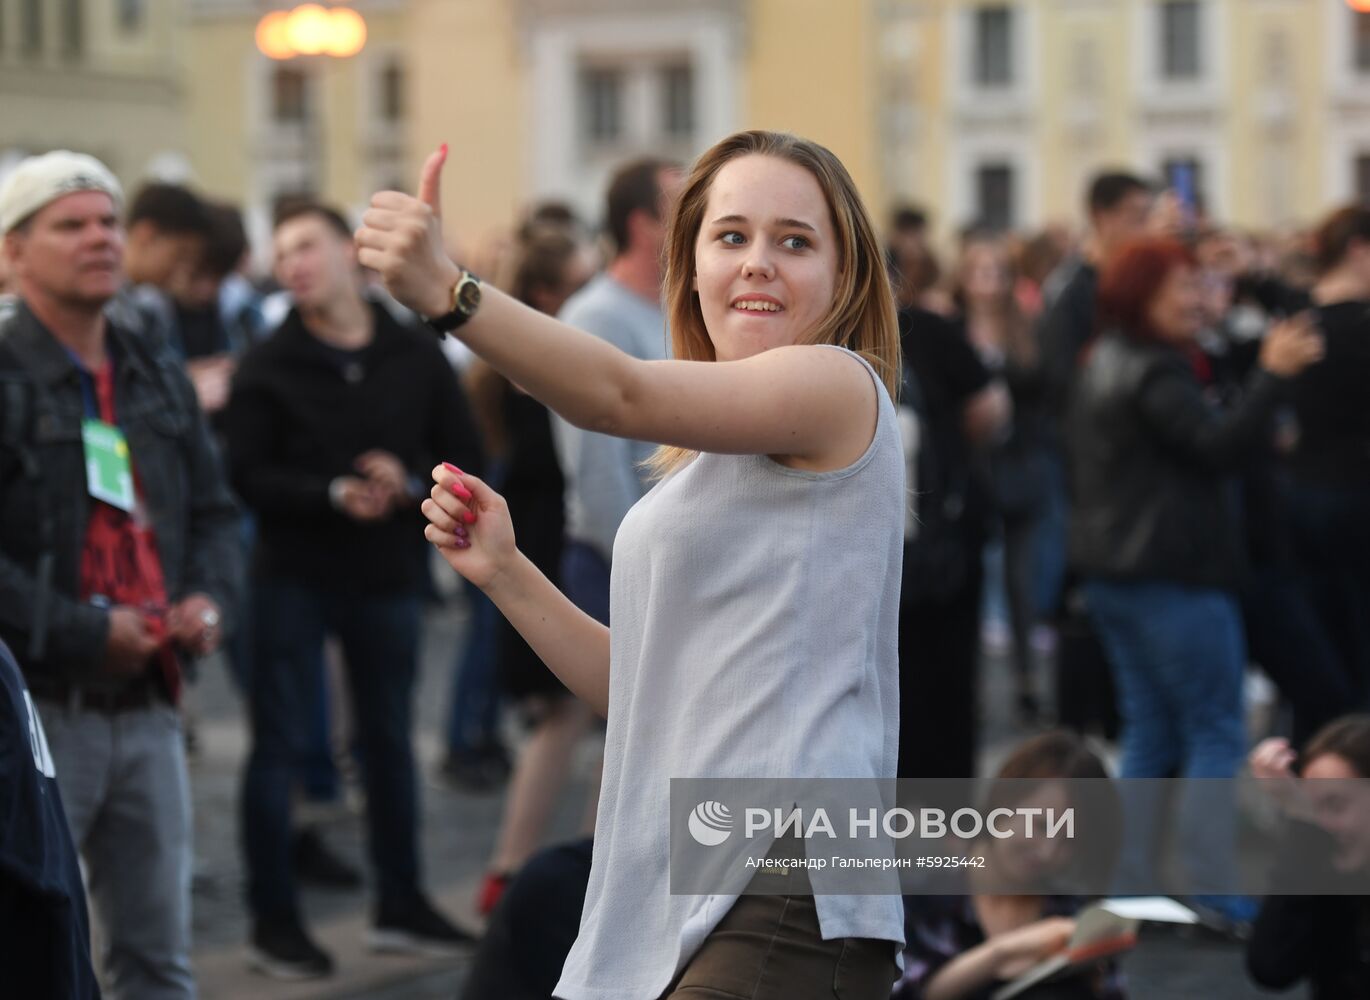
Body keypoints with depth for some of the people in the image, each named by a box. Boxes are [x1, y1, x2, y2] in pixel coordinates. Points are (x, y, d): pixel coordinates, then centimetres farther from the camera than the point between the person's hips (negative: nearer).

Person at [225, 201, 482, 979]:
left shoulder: (417, 357, 3)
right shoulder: (270, 366, -4)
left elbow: (466, 456, 4)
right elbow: (249, 474, -10)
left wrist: (409, 485, -15)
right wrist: (332, 495, -22)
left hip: (388, 579, 3)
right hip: (294, 579, -3)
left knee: (391, 740, 13)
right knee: (280, 745, -1)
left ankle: (401, 905, 26)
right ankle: (275, 920, 7)